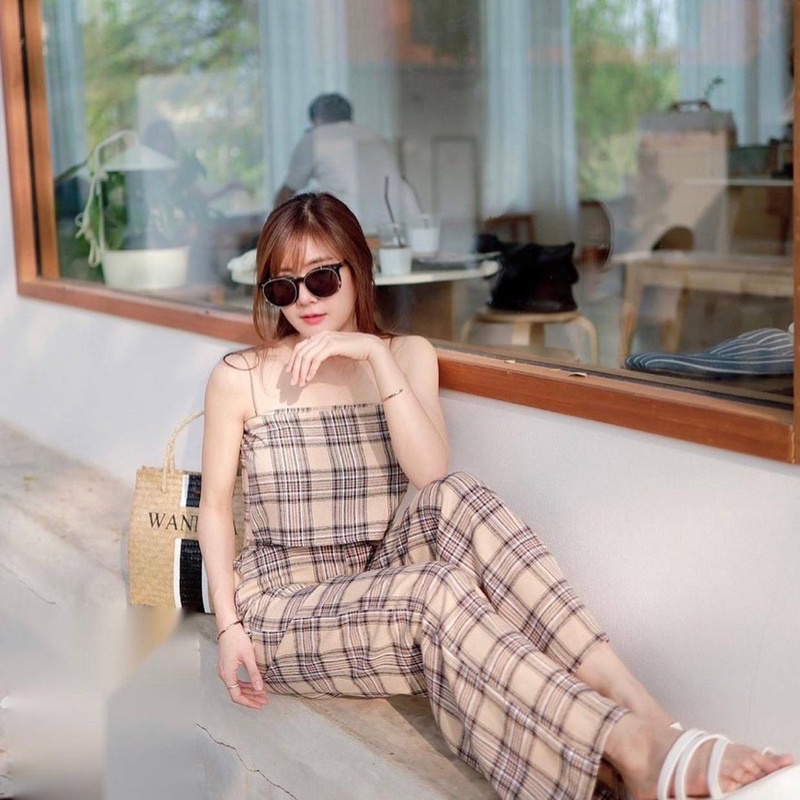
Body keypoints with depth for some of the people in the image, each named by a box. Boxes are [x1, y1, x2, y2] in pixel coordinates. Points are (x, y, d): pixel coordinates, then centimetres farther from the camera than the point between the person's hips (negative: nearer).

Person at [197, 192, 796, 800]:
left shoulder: (406, 356, 6)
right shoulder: (240, 378, -2)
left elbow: (431, 475, -11)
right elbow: (215, 504, 2)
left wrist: (376, 356, -18)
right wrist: (230, 625, -9)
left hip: (379, 584, 3)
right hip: (286, 609, -3)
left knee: (457, 500, -31)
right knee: (438, 590, -35)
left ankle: (648, 715, -41)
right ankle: (638, 751, -48)